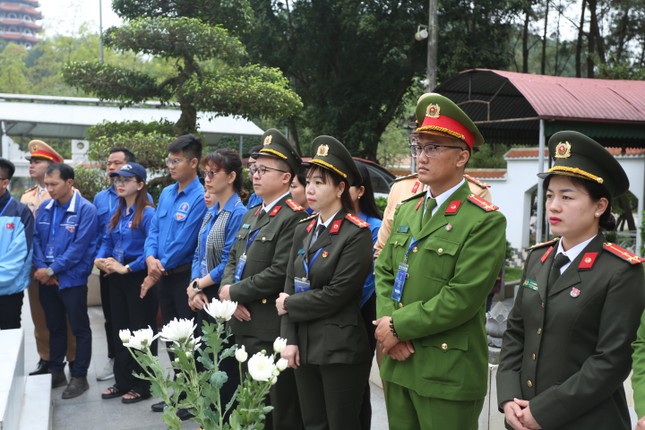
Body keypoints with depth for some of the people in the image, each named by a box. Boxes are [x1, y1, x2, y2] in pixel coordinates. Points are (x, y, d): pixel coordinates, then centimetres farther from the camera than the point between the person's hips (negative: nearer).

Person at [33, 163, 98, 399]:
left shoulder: (86, 209, -13)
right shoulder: (44, 208, 5)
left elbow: (79, 247, -18)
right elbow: (36, 239, 5)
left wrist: (52, 270, -16)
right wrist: (40, 267, -10)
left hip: (72, 279, -6)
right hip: (46, 279, 6)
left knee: (80, 329, 5)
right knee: (54, 327, 17)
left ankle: (79, 376, 16)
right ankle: (56, 371, 30)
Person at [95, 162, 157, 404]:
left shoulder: (147, 213, -15)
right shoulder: (118, 212, 11)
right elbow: (107, 241, 15)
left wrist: (127, 268, -21)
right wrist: (100, 259, -4)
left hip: (139, 277, -8)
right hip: (116, 277, 9)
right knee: (119, 329, 16)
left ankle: (142, 386, 15)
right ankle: (122, 381, 29)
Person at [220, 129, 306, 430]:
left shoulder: (294, 217, -15)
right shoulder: (251, 216, 16)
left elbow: (280, 273, -22)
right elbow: (233, 259, 16)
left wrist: (234, 292, -12)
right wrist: (227, 289, -5)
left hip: (273, 330, -9)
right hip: (245, 325, 9)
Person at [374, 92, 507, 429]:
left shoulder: (485, 221, -11)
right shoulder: (406, 209, 12)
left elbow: (462, 297, -19)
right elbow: (384, 272, 10)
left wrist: (399, 325, -14)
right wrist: (386, 325, -7)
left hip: (448, 371, -6)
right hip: (396, 362, 6)